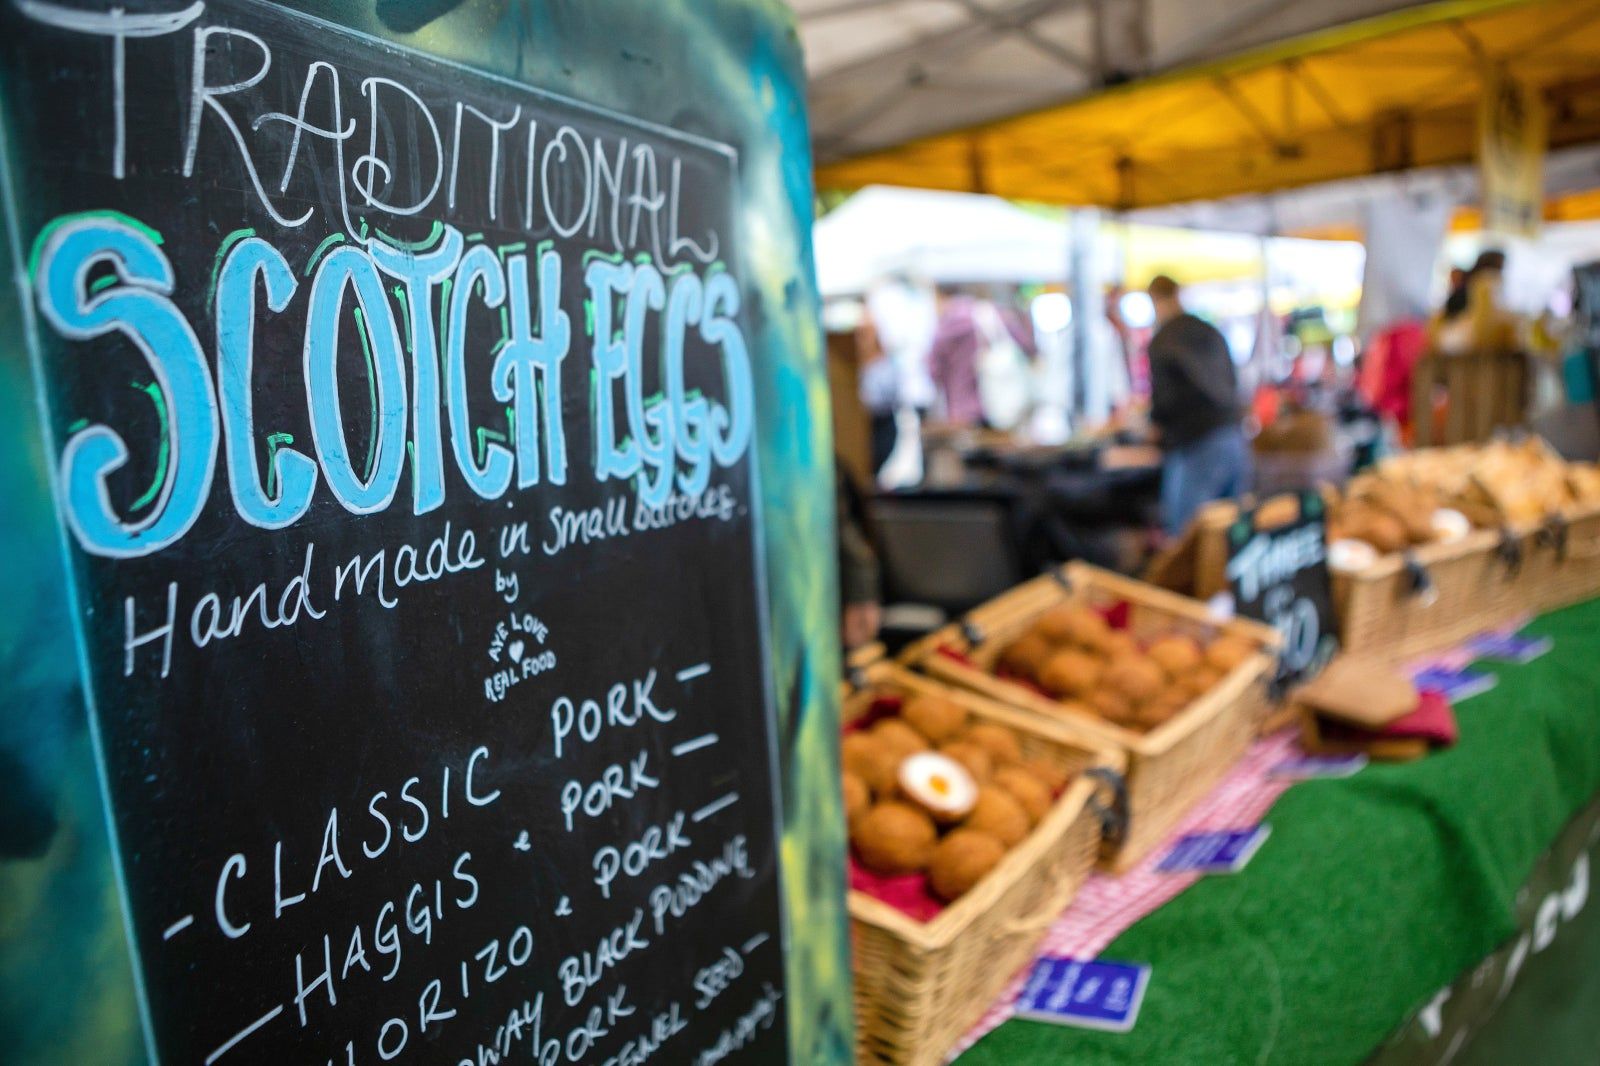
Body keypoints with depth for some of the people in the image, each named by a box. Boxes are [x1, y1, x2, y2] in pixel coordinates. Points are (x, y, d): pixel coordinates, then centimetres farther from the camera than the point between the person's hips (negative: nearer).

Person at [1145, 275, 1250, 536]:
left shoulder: (1161, 342, -7)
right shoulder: (1211, 332, 14)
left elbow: (1164, 399, -9)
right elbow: (1232, 384, 21)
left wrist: (1155, 419, 11)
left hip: (1194, 447, -7)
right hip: (1234, 437, 7)